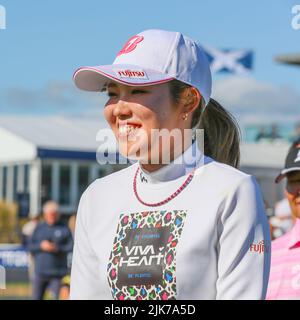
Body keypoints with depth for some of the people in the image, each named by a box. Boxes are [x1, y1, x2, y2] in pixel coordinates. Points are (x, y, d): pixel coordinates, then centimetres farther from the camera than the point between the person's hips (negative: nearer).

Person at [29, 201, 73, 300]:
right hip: (40, 271, 3)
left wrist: (57, 248, -16)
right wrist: (41, 246, -11)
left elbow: (71, 246, -3)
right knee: (36, 297, 5)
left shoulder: (64, 228, 2)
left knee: (58, 297, -6)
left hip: (57, 273, -2)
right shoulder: (39, 228, 9)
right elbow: (30, 246, 8)